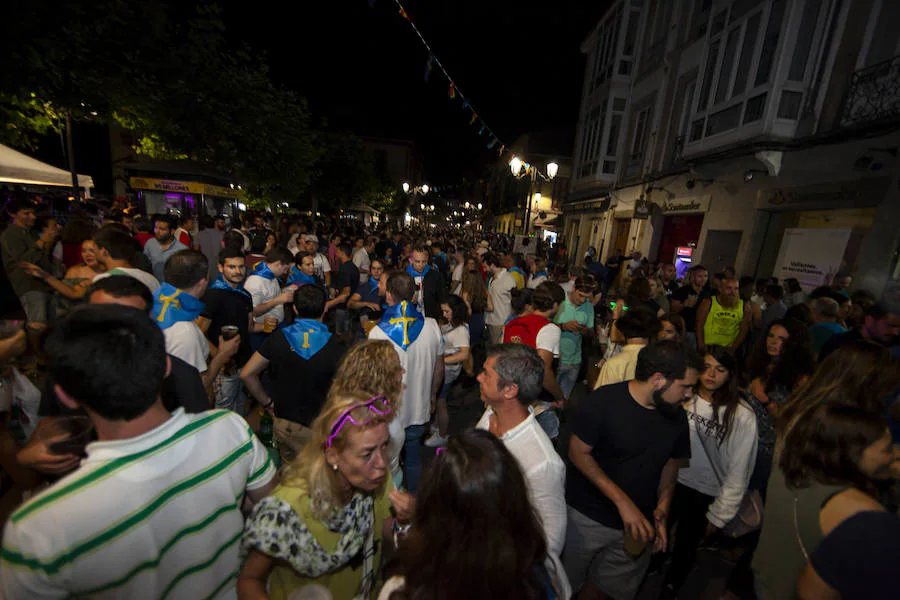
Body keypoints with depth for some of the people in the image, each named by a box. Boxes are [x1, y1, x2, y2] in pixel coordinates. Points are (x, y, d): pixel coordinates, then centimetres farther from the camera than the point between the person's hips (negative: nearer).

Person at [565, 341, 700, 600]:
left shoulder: (677, 417, -3)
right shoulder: (605, 400, -21)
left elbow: (671, 462, 9)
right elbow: (578, 452, -17)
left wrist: (662, 506, -5)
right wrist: (622, 500, -19)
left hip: (637, 523, 4)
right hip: (587, 517, -4)